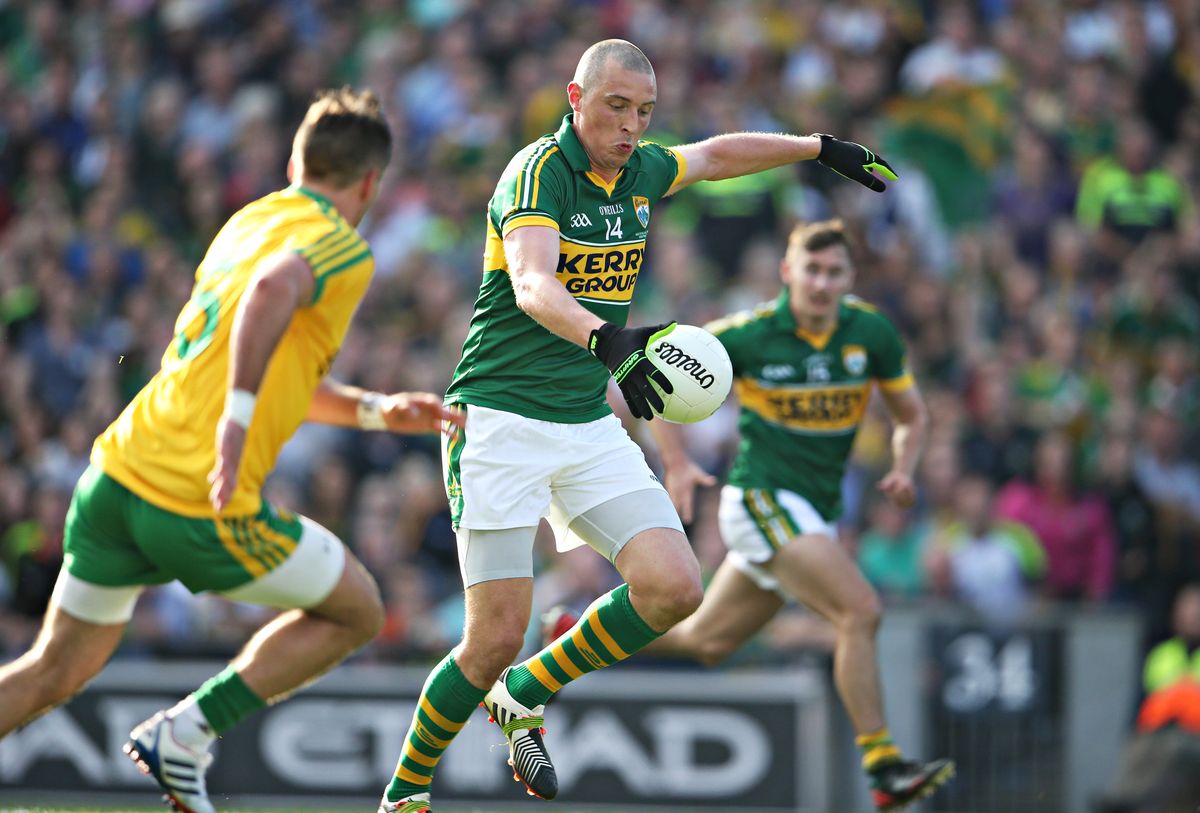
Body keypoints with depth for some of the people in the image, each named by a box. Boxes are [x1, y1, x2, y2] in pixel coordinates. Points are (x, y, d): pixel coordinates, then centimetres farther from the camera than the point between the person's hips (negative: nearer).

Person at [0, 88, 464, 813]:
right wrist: (238, 419, -31)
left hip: (119, 474, 7)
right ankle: (188, 732, 4)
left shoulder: (250, 221, 19)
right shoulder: (344, 251, -5)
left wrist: (376, 410, 26)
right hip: (202, 508, -7)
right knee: (356, 612, 14)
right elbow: (273, 290, -29)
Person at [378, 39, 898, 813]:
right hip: (503, 422, -7)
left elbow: (717, 154, 30)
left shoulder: (642, 170, 7)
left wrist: (822, 148, 38)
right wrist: (606, 340, -51)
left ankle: (525, 695, 11)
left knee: (674, 588, -11)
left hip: (591, 426, 7)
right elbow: (533, 288, -33)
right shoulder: (539, 171, -16)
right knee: (498, 636, -13)